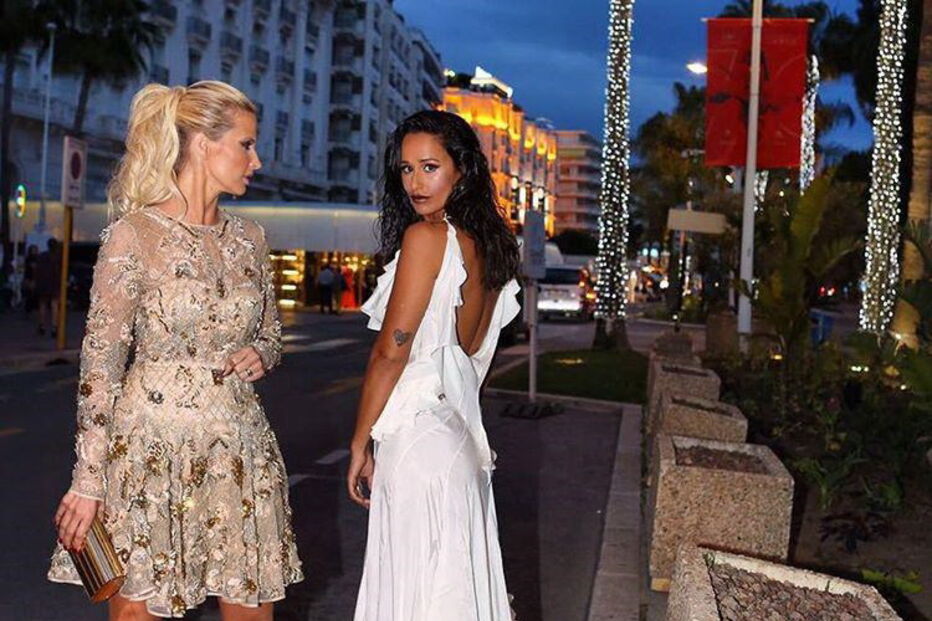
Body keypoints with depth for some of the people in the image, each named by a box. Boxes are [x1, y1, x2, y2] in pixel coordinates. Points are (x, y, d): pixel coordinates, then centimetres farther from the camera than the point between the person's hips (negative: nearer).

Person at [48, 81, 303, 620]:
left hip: (239, 448, 5)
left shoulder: (249, 239, 8)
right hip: (152, 448, -4)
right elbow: (101, 365, -8)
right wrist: (88, 479, -10)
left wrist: (261, 355, -3)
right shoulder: (133, 235, -8)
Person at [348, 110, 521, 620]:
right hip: (461, 436, 9)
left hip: (416, 438, -9)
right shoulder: (488, 244, 12)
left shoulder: (426, 236, -13)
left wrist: (360, 443, -6)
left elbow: (391, 350, -14)